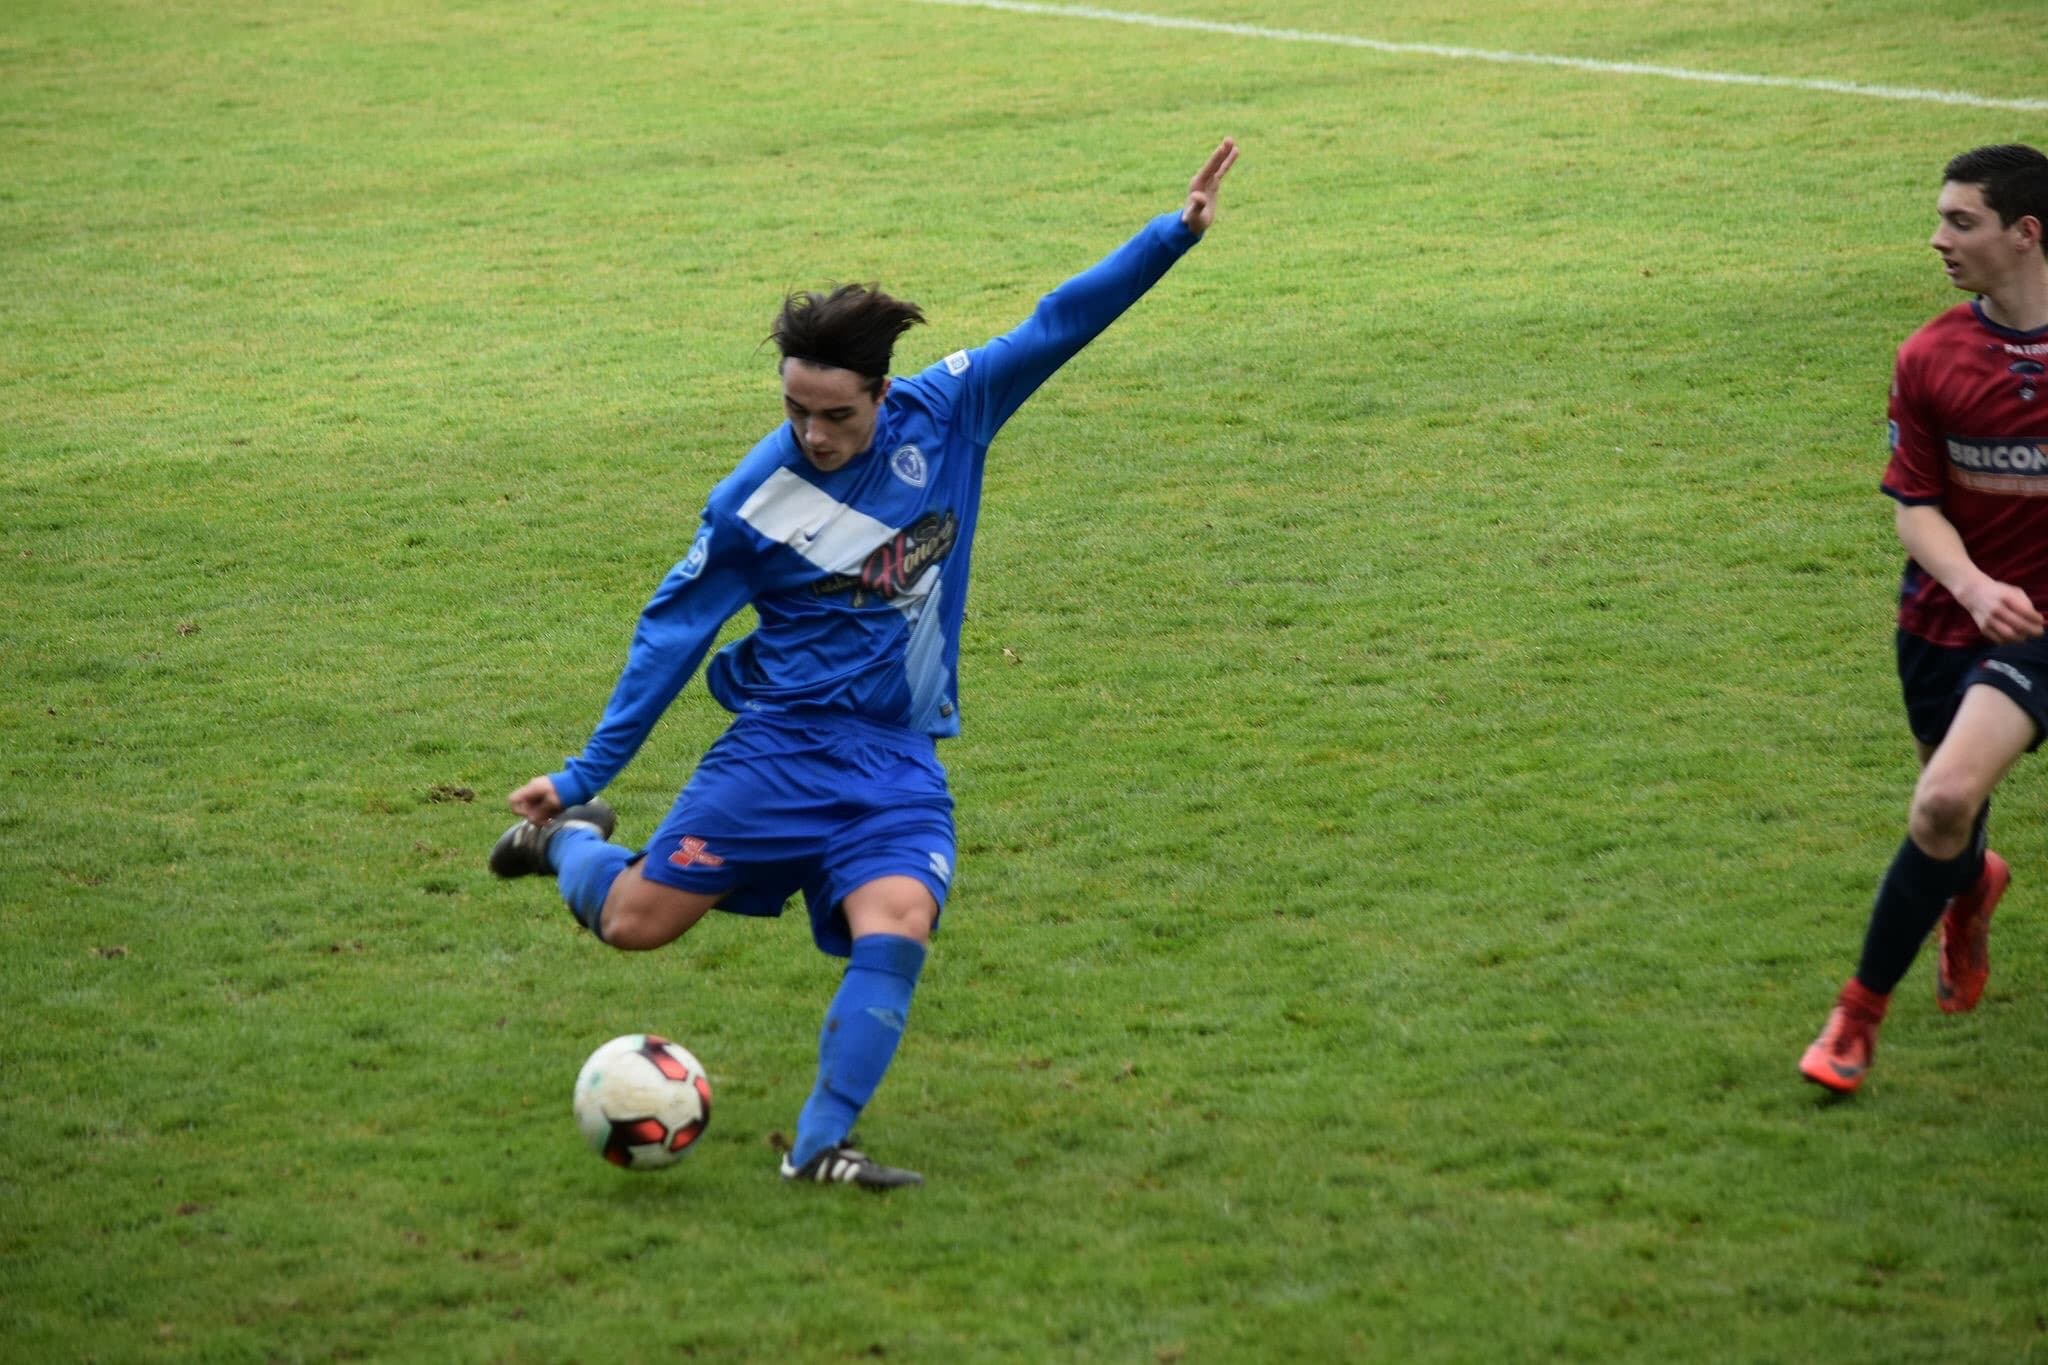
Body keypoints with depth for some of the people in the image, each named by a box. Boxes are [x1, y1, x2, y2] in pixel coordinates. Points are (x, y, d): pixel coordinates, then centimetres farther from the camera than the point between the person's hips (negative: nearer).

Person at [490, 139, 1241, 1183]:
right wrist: (582, 773, 2)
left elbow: (1057, 324, 1)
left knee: (895, 935, -23)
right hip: (782, 743, -1)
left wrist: (1177, 231, -4)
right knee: (632, 922, -3)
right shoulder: (754, 499, -9)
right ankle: (570, 833, 30)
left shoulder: (945, 415, -5)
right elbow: (673, 630, 0)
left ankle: (820, 1144, -16)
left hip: (900, 764, 1)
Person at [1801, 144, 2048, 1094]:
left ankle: (1860, 1014, -6)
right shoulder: (1930, 358, -4)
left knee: (1946, 803, -22)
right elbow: (1914, 506, -4)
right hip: (1945, 616, 4)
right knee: (1949, 812, 17)